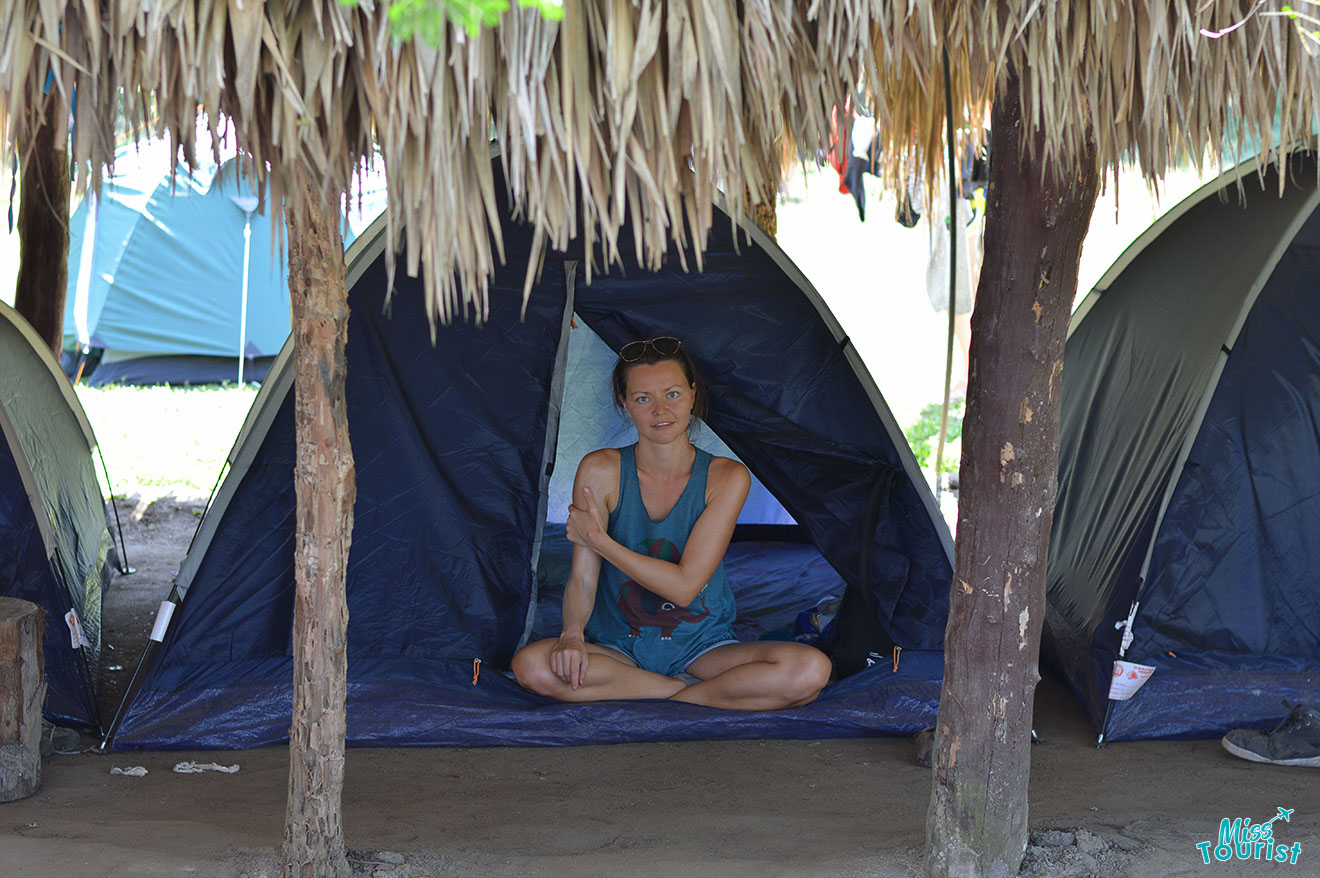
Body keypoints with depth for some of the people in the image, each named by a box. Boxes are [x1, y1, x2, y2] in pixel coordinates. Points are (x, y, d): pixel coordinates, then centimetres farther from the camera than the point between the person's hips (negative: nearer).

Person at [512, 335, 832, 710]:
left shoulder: (726, 478, -10)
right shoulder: (601, 472, -8)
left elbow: (684, 586, -17)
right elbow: (583, 578, -10)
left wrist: (598, 540, -18)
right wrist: (572, 633, -32)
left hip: (701, 646, -1)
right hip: (618, 646, 1)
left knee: (811, 671, -27)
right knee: (531, 667, -33)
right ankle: (695, 692, -19)